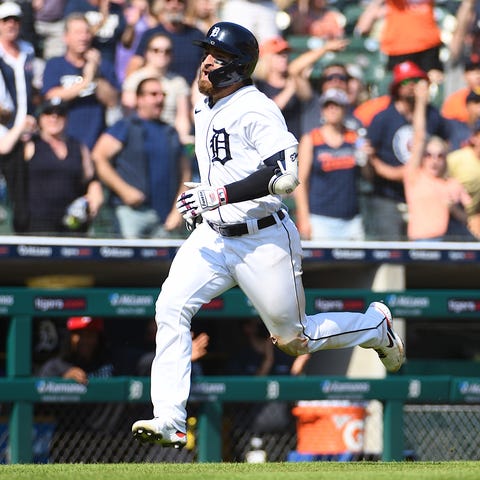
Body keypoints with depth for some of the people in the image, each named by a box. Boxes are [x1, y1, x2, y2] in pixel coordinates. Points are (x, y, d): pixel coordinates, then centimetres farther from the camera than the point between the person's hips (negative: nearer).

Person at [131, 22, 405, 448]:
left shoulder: (255, 110, -18)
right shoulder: (204, 109, 11)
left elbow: (285, 176, -29)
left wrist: (217, 196, -30)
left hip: (263, 242, -7)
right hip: (213, 237, 7)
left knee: (295, 340, 6)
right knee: (171, 308, -15)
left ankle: (377, 326, 34)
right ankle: (170, 421, -16)